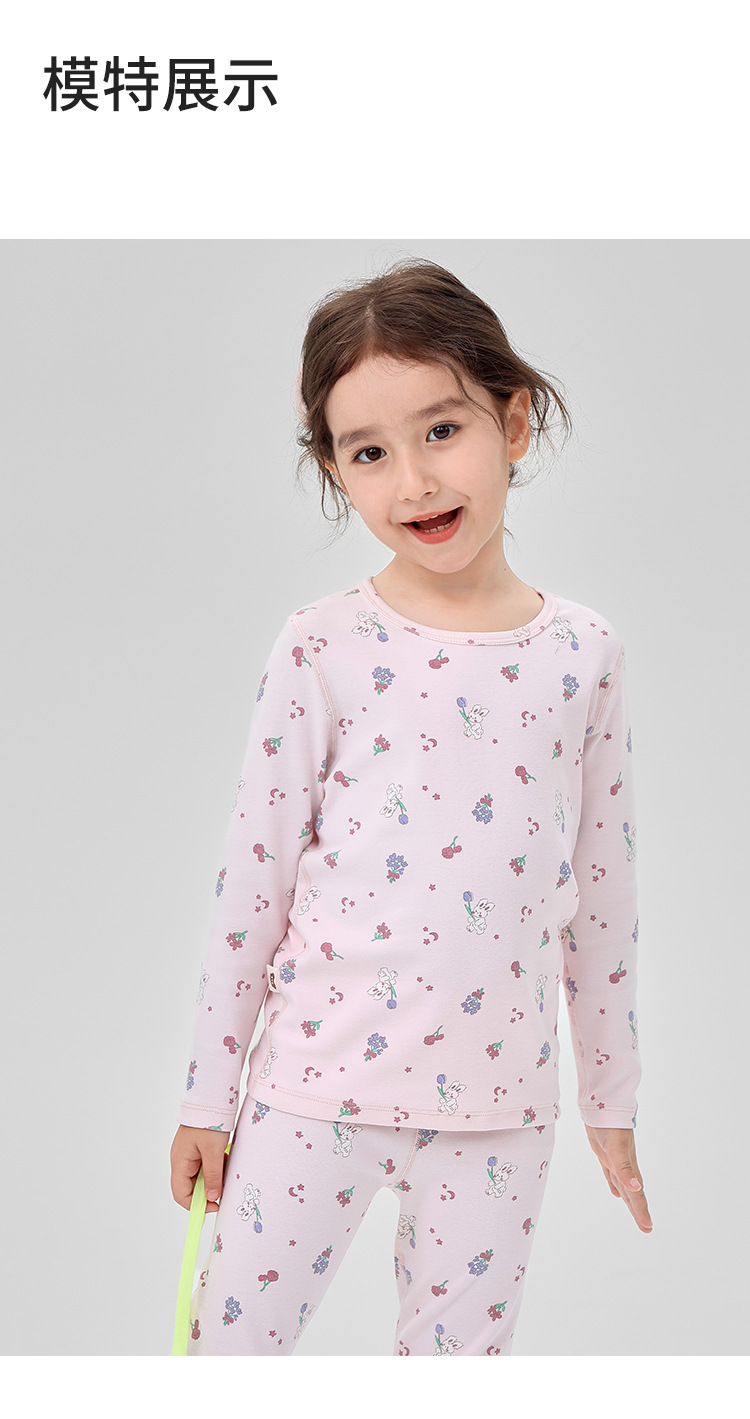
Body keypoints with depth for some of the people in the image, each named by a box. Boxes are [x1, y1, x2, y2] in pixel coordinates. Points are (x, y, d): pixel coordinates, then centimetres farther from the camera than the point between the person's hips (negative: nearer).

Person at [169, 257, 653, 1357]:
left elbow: (604, 891, 7)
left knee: (464, 1351, 14)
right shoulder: (323, 648, -7)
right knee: (233, 1345, 6)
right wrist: (209, 1094, 1)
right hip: (319, 1080, -2)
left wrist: (613, 1098, 12)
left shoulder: (584, 653, 0)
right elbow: (251, 878, -3)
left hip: (501, 1100, 2)